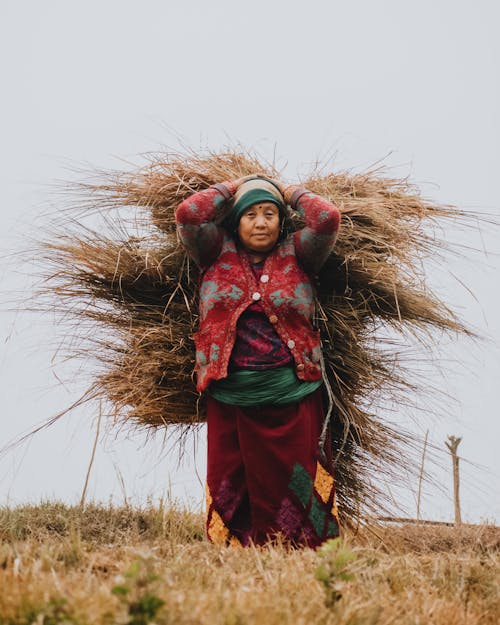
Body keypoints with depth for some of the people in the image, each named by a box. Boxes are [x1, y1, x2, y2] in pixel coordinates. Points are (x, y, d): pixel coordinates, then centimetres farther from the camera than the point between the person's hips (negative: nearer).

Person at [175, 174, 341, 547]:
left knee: (294, 487, -1)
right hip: (231, 394, 1)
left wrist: (292, 194, 13)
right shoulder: (218, 254, 12)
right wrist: (230, 189, 12)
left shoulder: (295, 255, 11)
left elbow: (328, 218, -4)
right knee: (231, 488, 1)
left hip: (293, 395, -1)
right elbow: (187, 214, -1)